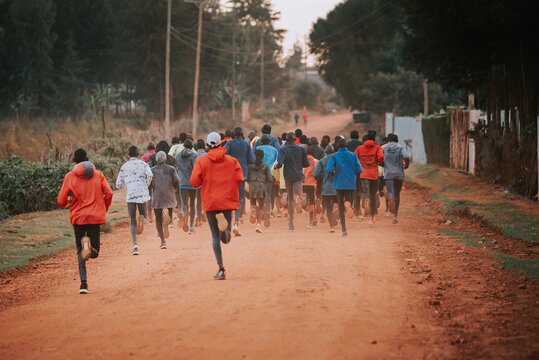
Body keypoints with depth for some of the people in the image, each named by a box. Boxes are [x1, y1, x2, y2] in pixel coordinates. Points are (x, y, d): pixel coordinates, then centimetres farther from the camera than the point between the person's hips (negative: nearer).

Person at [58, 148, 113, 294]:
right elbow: (108, 193, -5)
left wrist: (68, 201, 22)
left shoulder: (70, 177, 1)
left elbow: (61, 201, -1)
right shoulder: (98, 175, 5)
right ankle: (89, 244, -29)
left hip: (78, 217, -1)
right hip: (95, 217, 1)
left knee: (80, 251, 9)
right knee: (94, 253, 8)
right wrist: (104, 210, 11)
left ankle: (83, 283, -8)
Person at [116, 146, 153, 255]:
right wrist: (147, 185, 4)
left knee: (133, 222, 5)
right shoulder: (143, 164, 6)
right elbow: (149, 175, -13)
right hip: (142, 194, 0)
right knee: (142, 213, 22)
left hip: (130, 196, 0)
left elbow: (118, 184, 8)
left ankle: (135, 245, -12)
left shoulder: (124, 167, 10)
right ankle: (141, 218, -17)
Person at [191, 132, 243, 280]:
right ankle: (225, 228, -29)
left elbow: (194, 182, -8)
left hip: (210, 201, -1)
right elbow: (239, 178, -4)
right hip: (227, 200, 1)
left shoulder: (201, 161, -2)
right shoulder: (231, 160, 3)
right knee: (226, 239, 9)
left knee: (215, 235, 6)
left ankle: (221, 269, -2)